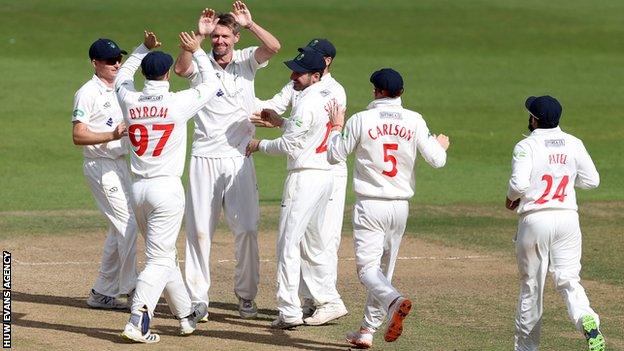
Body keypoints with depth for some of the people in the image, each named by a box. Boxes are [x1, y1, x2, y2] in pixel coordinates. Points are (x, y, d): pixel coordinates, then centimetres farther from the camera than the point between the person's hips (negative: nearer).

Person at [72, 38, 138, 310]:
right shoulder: (88, 93, -12)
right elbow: (78, 136, -18)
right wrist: (113, 135, -29)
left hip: (119, 163, 9)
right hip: (101, 166, -9)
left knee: (120, 229, 11)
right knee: (127, 224, -12)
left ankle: (103, 292, 16)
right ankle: (130, 287, -5)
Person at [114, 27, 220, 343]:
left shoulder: (129, 101, 0)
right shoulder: (178, 103, -11)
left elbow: (122, 76, 24)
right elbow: (210, 84, 6)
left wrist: (144, 48, 28)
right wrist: (197, 51, 14)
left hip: (138, 188, 5)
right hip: (167, 187, -5)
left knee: (164, 255, 18)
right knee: (159, 259, -6)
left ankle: (186, 315, 31)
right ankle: (138, 319, -22)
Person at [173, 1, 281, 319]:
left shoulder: (246, 61, 3)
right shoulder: (200, 64, 0)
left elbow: (274, 47, -14)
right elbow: (180, 69, -23)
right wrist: (198, 35, -31)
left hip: (239, 159, 1)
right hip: (204, 159, 0)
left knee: (247, 228, 0)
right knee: (199, 230, 2)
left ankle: (245, 295, 13)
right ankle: (197, 298, 7)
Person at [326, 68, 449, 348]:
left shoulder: (361, 120, -7)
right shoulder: (415, 121, -1)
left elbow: (334, 155, 1)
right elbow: (437, 160, -3)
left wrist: (336, 127, 18)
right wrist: (440, 145, 20)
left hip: (370, 206, -4)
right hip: (400, 206, 4)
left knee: (367, 268, -6)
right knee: (384, 269, 16)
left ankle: (394, 302, -36)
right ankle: (367, 330, 20)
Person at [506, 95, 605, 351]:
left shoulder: (526, 146, -9)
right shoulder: (574, 144, 5)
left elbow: (519, 184, -20)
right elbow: (592, 180, 9)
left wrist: (511, 197, 2)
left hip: (535, 219, -3)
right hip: (568, 219, 3)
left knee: (531, 286, 8)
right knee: (568, 280, 3)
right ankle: (587, 320, -26)